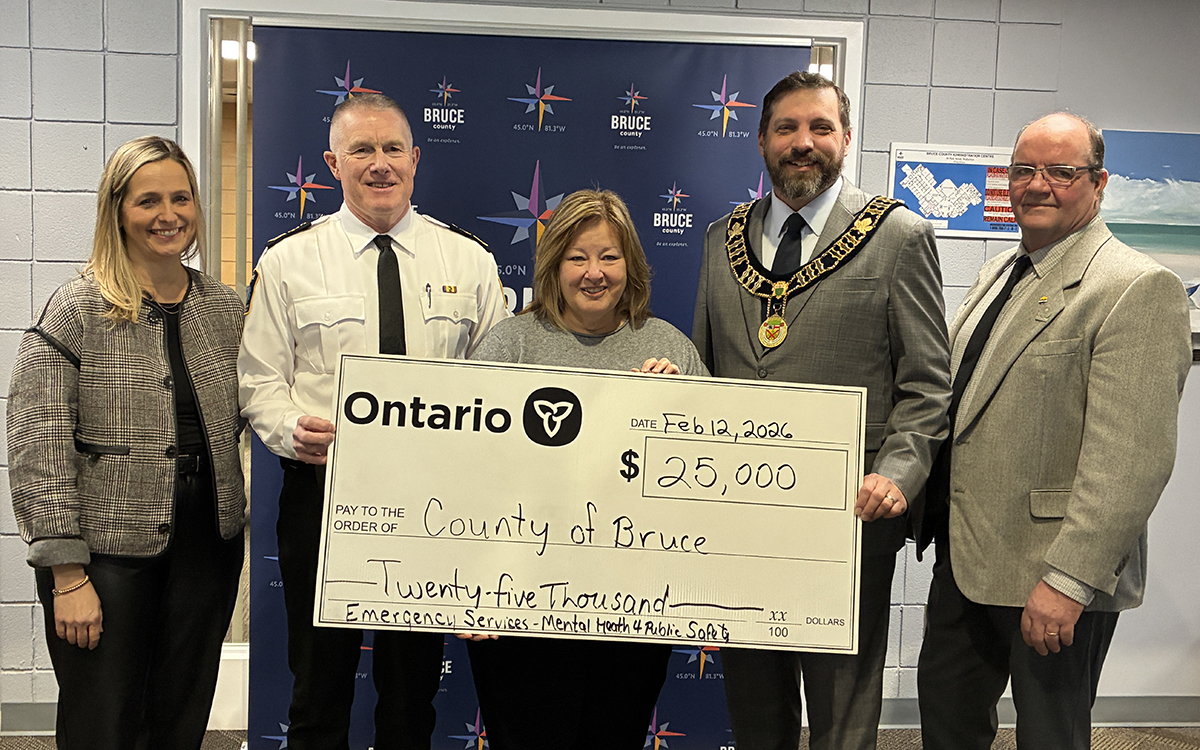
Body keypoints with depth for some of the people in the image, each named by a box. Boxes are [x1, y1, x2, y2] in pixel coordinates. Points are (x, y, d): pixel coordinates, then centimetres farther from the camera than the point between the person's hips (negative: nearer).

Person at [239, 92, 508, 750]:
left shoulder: (469, 260, 5)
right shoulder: (288, 261, 2)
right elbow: (259, 379, 2)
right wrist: (292, 428, -18)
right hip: (321, 491, -1)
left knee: (414, 684, 13)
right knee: (320, 680, 10)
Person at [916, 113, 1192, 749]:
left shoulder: (1139, 289, -15)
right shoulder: (998, 272, 13)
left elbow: (1131, 458, -22)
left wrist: (1068, 581, -24)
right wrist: (933, 514, 12)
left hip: (1055, 579, -7)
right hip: (962, 555, 8)